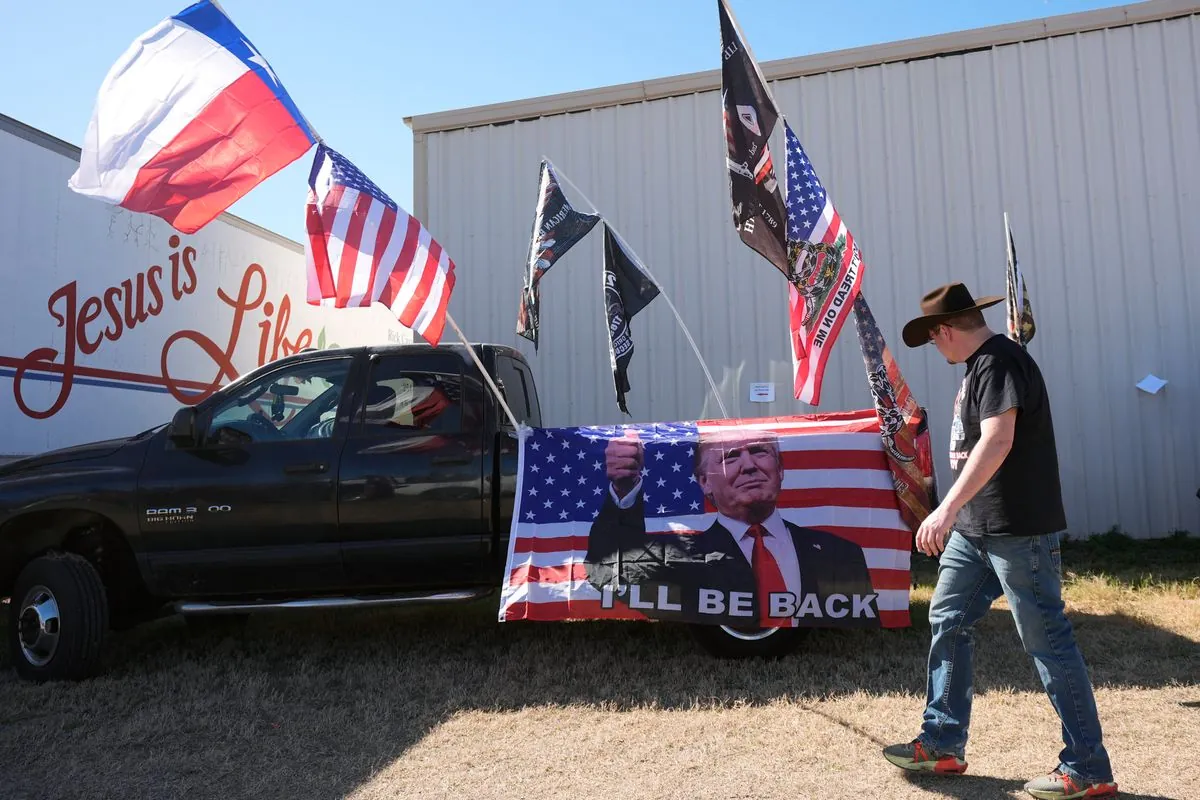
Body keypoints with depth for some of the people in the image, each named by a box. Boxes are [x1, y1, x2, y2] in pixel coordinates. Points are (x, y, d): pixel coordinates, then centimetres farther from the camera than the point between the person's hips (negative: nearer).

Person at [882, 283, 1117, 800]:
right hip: (976, 528, 10)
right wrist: (957, 515, 24)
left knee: (1047, 640, -2)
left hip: (1018, 529, -10)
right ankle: (942, 745, 22)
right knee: (947, 622, 12)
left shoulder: (999, 362, -16)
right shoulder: (979, 365, 15)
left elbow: (997, 441, -29)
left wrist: (948, 508, -35)